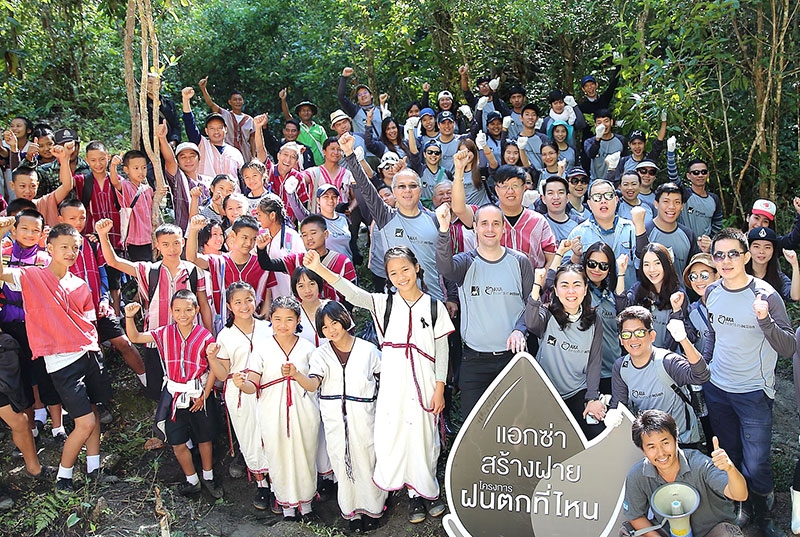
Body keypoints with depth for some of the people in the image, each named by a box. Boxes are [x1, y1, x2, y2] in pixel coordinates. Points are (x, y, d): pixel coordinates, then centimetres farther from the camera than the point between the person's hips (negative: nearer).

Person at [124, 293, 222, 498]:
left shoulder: (205, 337, -14)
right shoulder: (165, 333, -4)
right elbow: (135, 337, -2)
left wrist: (205, 395, -9)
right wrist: (130, 317, -19)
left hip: (199, 396, -2)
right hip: (174, 395, 3)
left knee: (205, 439, 15)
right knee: (177, 443, 11)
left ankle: (208, 477, 37)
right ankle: (192, 480, 33)